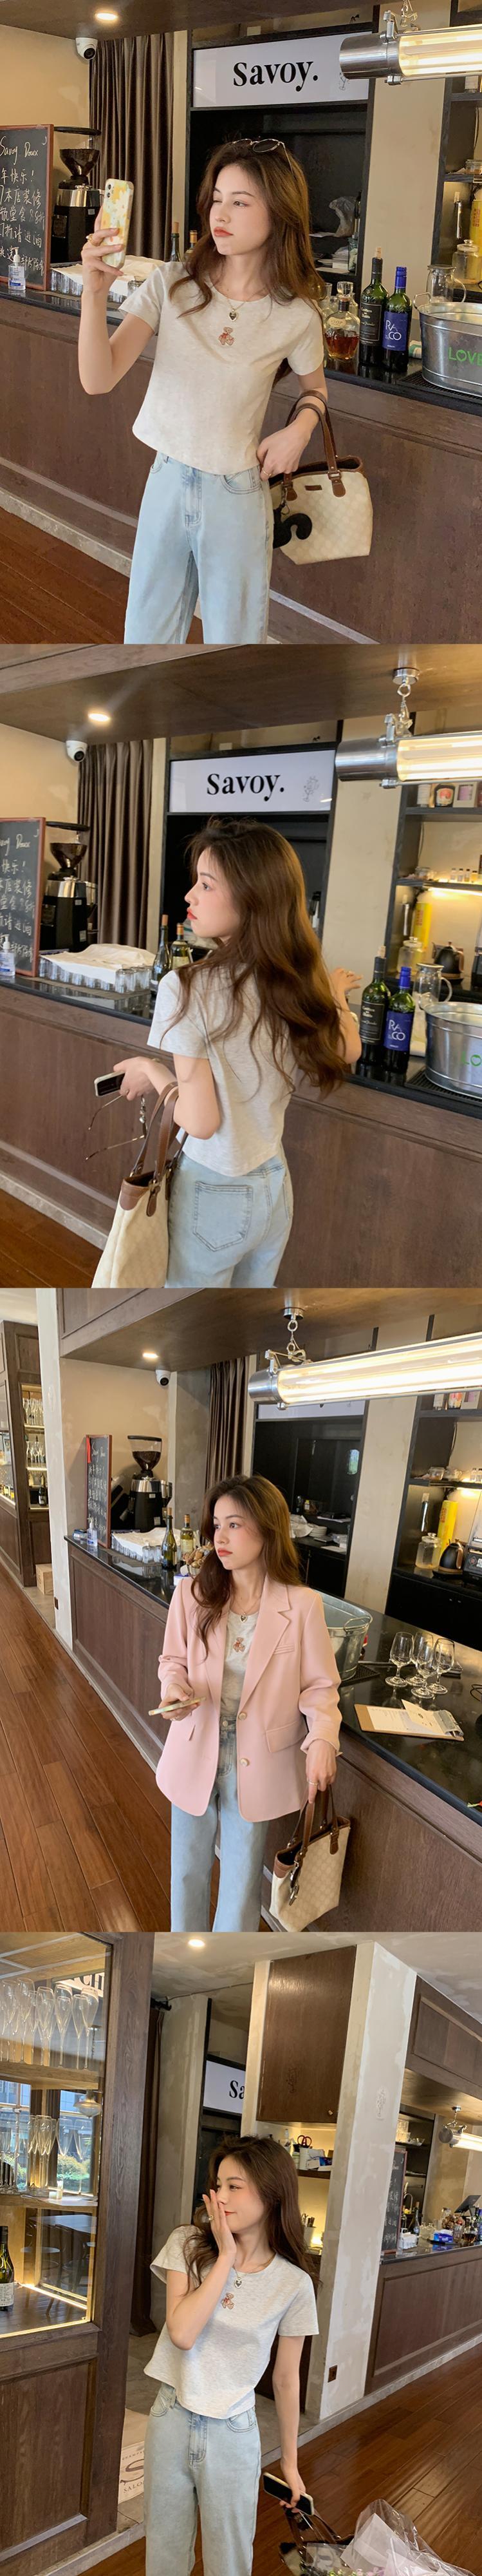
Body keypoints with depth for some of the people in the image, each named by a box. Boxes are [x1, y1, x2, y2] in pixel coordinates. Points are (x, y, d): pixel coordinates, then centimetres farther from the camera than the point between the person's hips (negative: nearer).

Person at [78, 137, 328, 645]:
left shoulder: (296, 315, -7)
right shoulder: (171, 284, -7)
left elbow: (315, 387, 15)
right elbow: (98, 380, -16)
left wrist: (301, 427, -8)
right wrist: (94, 294, -31)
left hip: (238, 494, -1)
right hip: (168, 483, 1)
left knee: (234, 639, 10)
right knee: (146, 636, 13)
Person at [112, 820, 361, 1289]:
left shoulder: (186, 989, -24)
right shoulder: (299, 983, -7)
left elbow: (201, 1120, -22)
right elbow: (346, 1053, 11)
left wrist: (151, 1071, -5)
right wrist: (336, 998, 28)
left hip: (212, 1195, -5)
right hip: (274, 1190, 5)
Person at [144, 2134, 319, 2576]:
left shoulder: (293, 2284, -12)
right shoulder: (188, 2245, -10)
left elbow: (286, 2379, 0)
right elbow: (182, 2333, -23)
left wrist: (290, 2463, 8)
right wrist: (226, 2255, -23)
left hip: (232, 2432, -1)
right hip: (171, 2419, 1)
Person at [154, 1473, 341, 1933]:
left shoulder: (302, 1606, -16)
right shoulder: (192, 1594, -11)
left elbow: (319, 1686, -8)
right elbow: (173, 1660, 3)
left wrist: (323, 1739, -25)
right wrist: (175, 1689, -19)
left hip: (258, 1761, -2)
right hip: (195, 1752, 2)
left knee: (243, 1869, 15)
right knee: (188, 1865, 19)